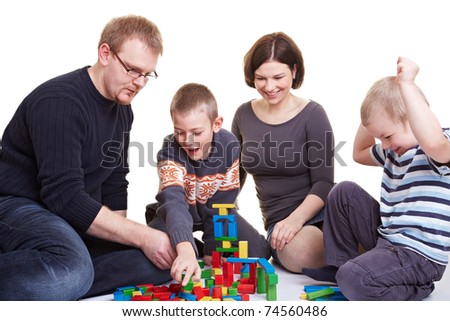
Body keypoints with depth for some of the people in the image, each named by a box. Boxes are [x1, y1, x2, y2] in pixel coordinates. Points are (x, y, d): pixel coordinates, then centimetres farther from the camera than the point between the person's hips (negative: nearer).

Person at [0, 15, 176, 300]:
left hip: (78, 220, 8)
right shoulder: (60, 100, -20)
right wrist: (141, 236, -26)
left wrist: (121, 239, 0)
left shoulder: (122, 110, 8)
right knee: (71, 271, -40)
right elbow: (64, 196, -27)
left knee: (168, 259, -11)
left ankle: (60, 287, -16)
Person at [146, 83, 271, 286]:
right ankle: (194, 248, -1)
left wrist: (212, 249, -20)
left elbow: (221, 202, -18)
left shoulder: (229, 145, -25)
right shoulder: (170, 151, -32)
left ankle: (206, 246, 8)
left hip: (214, 210, 2)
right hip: (178, 211, -1)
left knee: (259, 252, -15)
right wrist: (185, 250, -63)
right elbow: (174, 201, -48)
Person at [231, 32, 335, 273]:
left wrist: (295, 219, -23)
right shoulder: (244, 115, 7)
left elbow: (324, 183, -8)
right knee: (299, 252, -37)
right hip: (279, 219, 0)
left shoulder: (312, 115, -4)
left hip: (316, 213, 0)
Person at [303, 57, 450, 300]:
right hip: (387, 237, 9)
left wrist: (406, 83, -39)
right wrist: (372, 115, 11)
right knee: (345, 192, 9)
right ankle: (340, 265, 12)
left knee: (354, 280, -28)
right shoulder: (393, 151, 10)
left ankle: (418, 290, 1)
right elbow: (359, 154, 27)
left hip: (419, 255, -9)